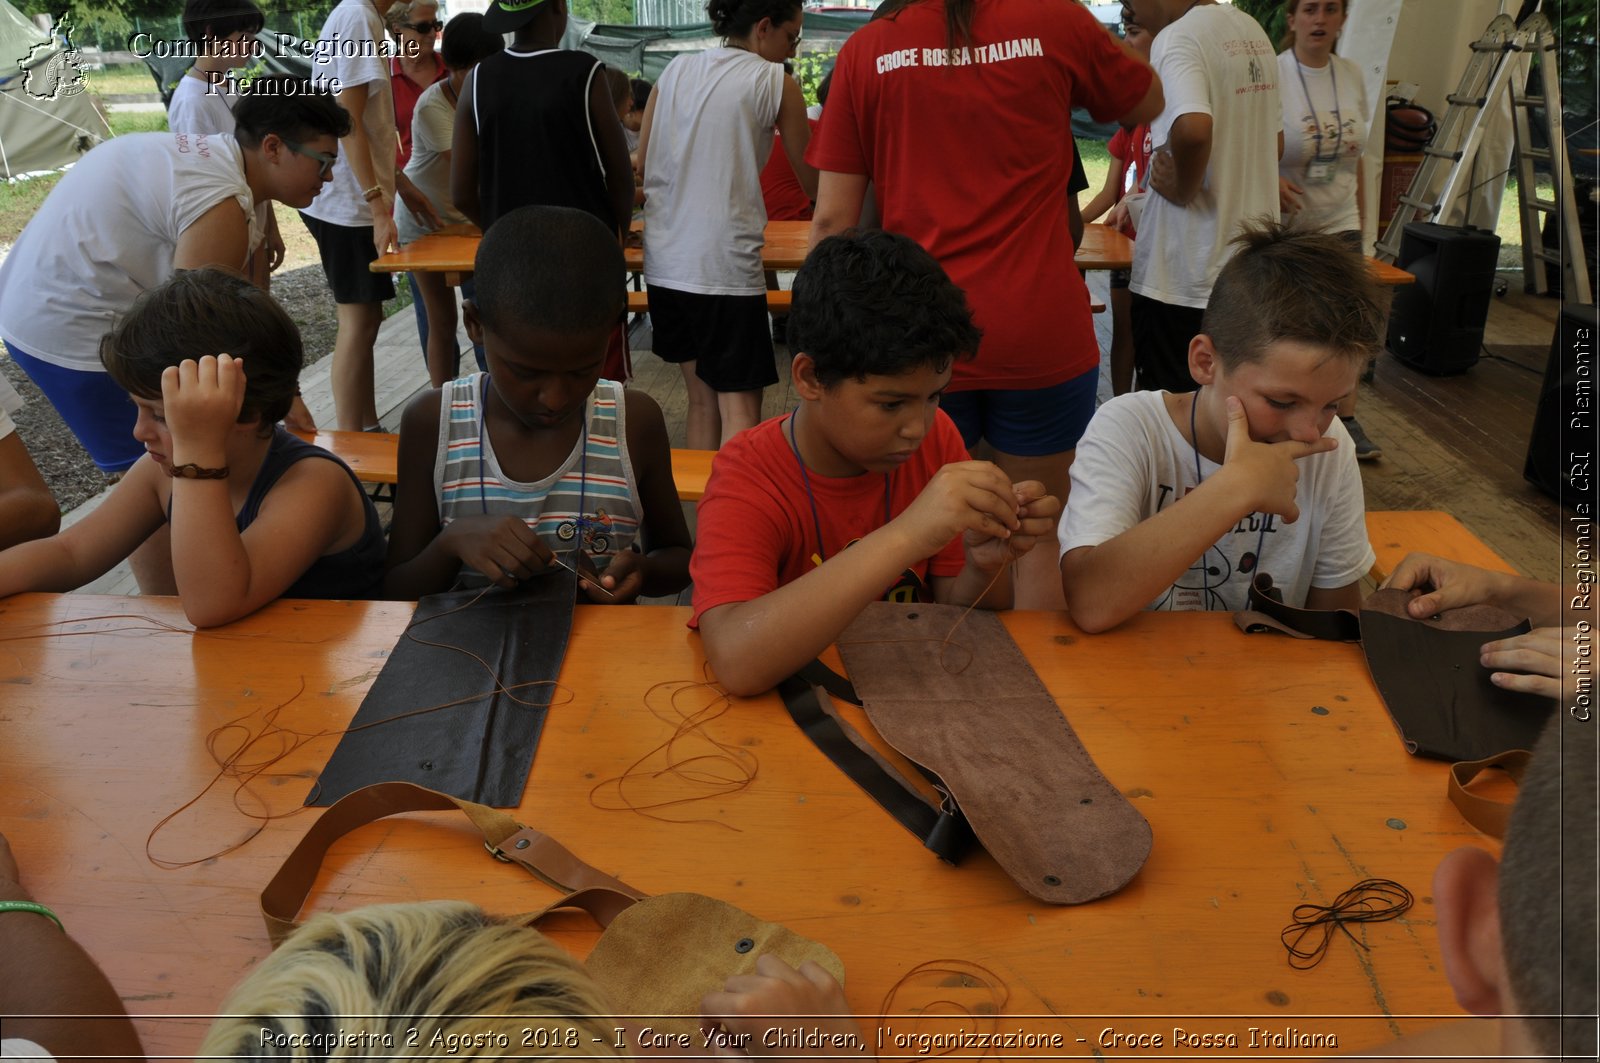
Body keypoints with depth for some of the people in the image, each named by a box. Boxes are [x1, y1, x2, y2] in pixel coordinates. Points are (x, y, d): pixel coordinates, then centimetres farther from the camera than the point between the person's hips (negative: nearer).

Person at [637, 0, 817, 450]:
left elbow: (642, 164, 14)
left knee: (702, 397, 15)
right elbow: (813, 184, 5)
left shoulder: (675, 70, 12)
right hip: (725, 266, -6)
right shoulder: (775, 82, -2)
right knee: (740, 405, -2)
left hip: (665, 261, 6)